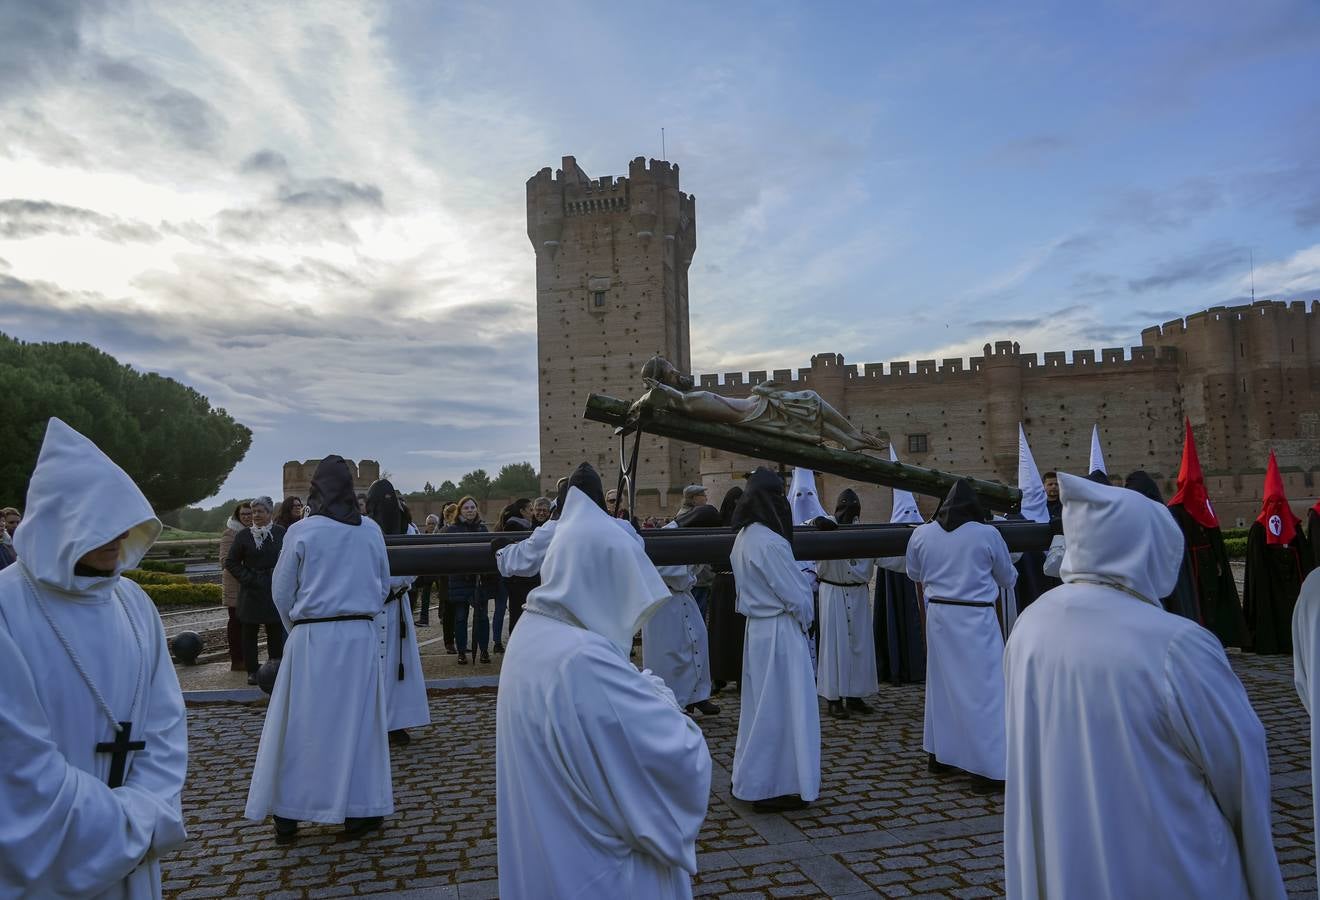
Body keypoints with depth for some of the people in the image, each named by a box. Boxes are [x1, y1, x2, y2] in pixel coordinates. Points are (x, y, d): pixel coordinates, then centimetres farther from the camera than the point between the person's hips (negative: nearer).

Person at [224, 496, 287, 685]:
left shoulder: (281, 533, 1)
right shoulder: (243, 535, 0)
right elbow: (231, 563, 5)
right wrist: (248, 578, -6)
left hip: (275, 591, 0)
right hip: (252, 590, 0)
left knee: (276, 632, 6)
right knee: (249, 632, 5)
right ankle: (252, 670, 15)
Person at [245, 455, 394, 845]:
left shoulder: (301, 531, -7)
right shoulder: (371, 530, 0)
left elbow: (282, 590, 1)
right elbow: (383, 585, 9)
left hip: (312, 637, -2)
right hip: (362, 636, 2)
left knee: (301, 725, 9)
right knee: (357, 721, 10)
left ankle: (287, 815, 17)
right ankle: (358, 810, 17)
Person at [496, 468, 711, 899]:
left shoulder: (532, 632, -2)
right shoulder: (584, 660, -31)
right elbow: (678, 756, -27)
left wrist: (636, 687, -2)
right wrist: (656, 694, -9)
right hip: (586, 865, -8)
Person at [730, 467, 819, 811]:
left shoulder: (744, 538, 8)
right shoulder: (769, 542, -22)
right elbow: (797, 596, -17)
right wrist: (805, 619, 2)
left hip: (758, 629, 9)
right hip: (781, 633, -9)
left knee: (761, 708, 19)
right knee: (782, 709, 3)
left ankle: (754, 780, 31)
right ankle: (776, 788, 14)